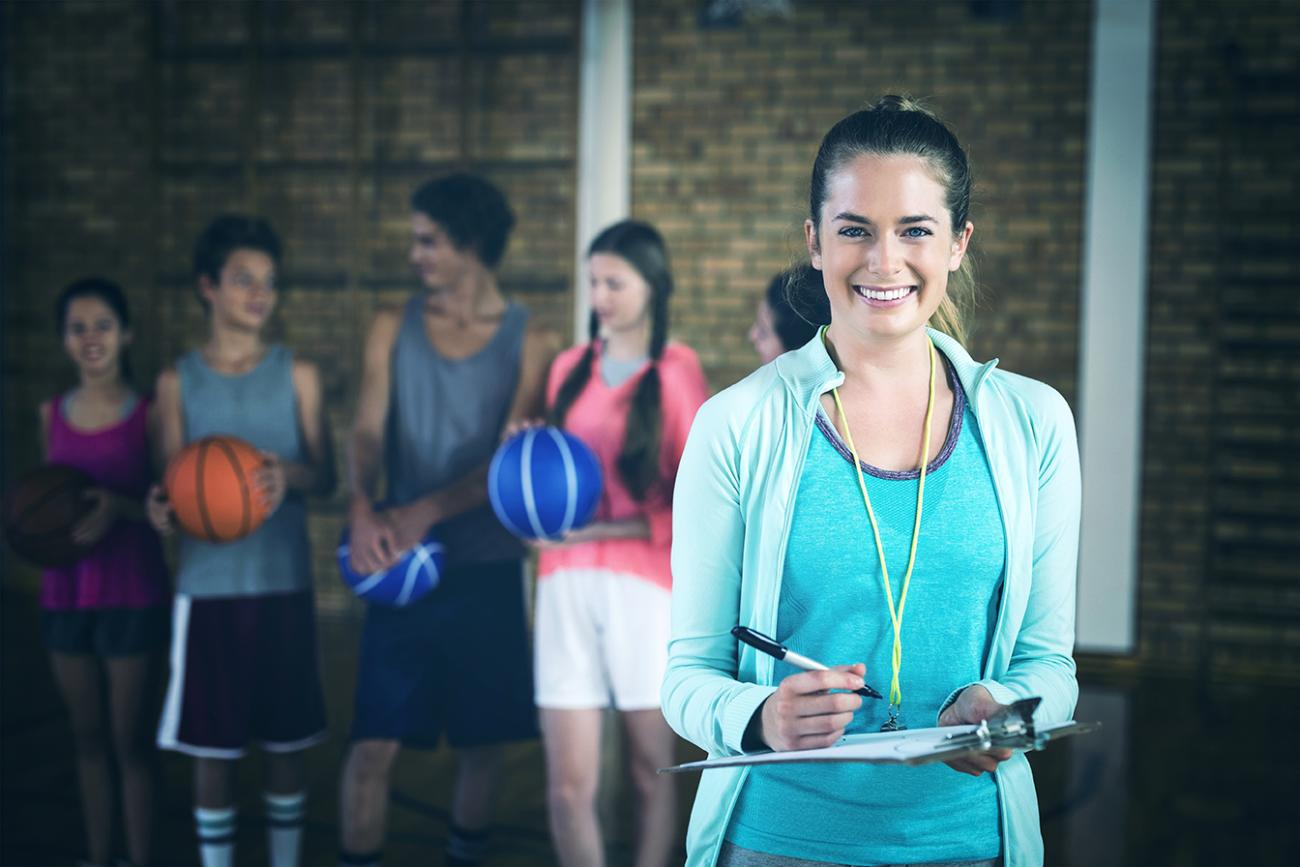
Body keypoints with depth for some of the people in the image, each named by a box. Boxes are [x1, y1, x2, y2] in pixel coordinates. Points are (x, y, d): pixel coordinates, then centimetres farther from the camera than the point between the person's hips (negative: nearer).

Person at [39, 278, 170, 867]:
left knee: (131, 741, 1)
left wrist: (119, 509, -23)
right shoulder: (52, 414, 6)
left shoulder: (149, 413, -8)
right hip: (64, 594, 5)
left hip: (133, 596, -4)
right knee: (88, 737, 13)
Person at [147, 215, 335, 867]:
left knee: (286, 744, 7)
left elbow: (325, 477, 1)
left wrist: (288, 473, -21)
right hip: (207, 587, 0)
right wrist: (163, 509, -18)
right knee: (210, 747, 4)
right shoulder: (177, 381, 4)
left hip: (284, 585, 0)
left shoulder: (297, 374, 3)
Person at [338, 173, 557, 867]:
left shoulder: (528, 343, -2)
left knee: (481, 742, 10)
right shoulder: (393, 329, 6)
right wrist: (362, 510, -24)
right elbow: (367, 432, -4)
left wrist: (423, 512, -22)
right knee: (373, 743, -5)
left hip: (488, 568, -1)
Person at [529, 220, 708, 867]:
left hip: (646, 587, -3)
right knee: (569, 783, -2)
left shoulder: (677, 374, -1)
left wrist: (598, 528, -14)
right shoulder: (569, 368, 12)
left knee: (651, 773, 6)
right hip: (566, 585, 3)